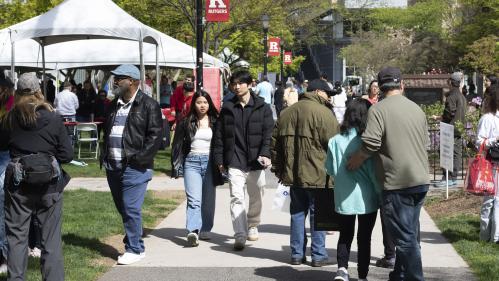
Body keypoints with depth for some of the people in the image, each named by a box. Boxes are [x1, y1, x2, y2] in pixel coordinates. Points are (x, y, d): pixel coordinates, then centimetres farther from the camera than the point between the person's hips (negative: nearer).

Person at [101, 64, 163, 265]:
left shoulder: (149, 105, -7)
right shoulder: (113, 106, 16)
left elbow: (155, 135, -11)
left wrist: (140, 158, -17)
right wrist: (104, 156, 11)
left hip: (134, 168, -8)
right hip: (113, 166, 8)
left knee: (131, 209, -10)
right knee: (122, 208, 13)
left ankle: (134, 249, -1)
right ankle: (133, 243, 26)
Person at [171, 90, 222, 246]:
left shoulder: (215, 122, 6)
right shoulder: (187, 122, 7)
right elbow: (178, 144, 8)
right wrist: (177, 165, 1)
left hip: (209, 162, 1)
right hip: (191, 162, -1)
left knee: (208, 200, 6)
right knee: (193, 199, -14)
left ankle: (205, 230, 19)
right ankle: (193, 231, -27)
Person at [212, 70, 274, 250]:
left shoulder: (262, 108, 2)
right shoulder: (227, 108, 7)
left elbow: (268, 133, -3)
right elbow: (219, 136, 9)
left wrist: (265, 154, -16)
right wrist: (219, 160, 4)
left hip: (256, 161, 0)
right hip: (235, 161, 0)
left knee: (256, 197, 13)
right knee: (237, 197, -11)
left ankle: (252, 226, 36)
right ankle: (240, 235, -14)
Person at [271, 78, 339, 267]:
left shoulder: (286, 113, 12)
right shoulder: (323, 112, -11)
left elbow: (275, 142, 15)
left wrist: (278, 168, 22)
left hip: (293, 173, 6)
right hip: (317, 174, -6)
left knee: (297, 213, 13)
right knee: (317, 214, 3)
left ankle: (297, 254, 16)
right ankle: (318, 255, 6)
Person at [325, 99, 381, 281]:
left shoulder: (335, 141, -5)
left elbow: (329, 169, 3)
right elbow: (374, 171, -11)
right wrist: (381, 194, 0)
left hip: (343, 198, 2)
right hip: (366, 198, -2)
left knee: (345, 235, 16)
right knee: (364, 237, 10)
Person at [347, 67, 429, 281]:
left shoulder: (378, 109, -9)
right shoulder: (417, 109, 10)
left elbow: (371, 143, -20)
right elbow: (425, 142, 16)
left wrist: (357, 160, -3)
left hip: (397, 183, -7)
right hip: (420, 181, 7)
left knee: (405, 238, -3)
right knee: (410, 234, 16)